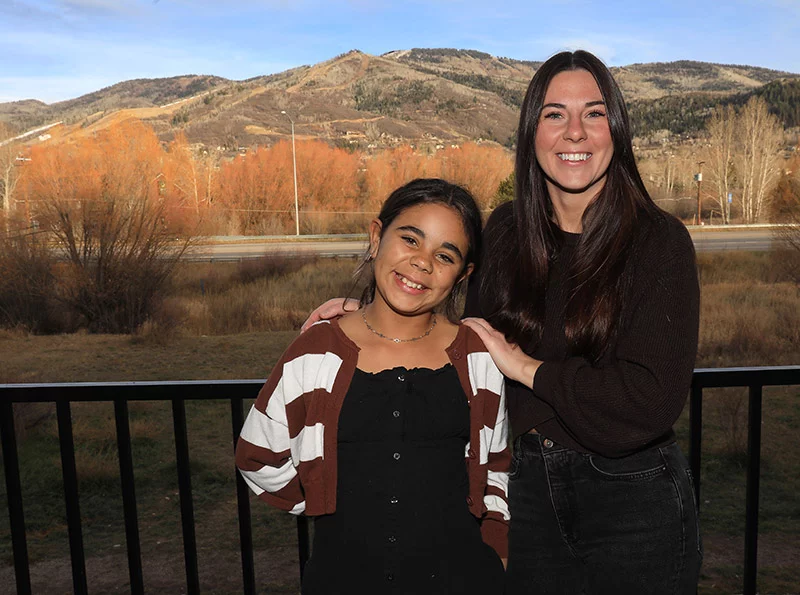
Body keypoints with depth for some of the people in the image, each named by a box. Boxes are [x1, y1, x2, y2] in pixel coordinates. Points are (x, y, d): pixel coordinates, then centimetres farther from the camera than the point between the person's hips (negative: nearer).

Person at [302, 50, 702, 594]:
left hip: (633, 500, -3)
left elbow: (654, 399, -19)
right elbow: (478, 341, 10)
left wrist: (527, 367, -16)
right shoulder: (505, 231, -2)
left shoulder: (659, 240, -14)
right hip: (530, 488, 4)